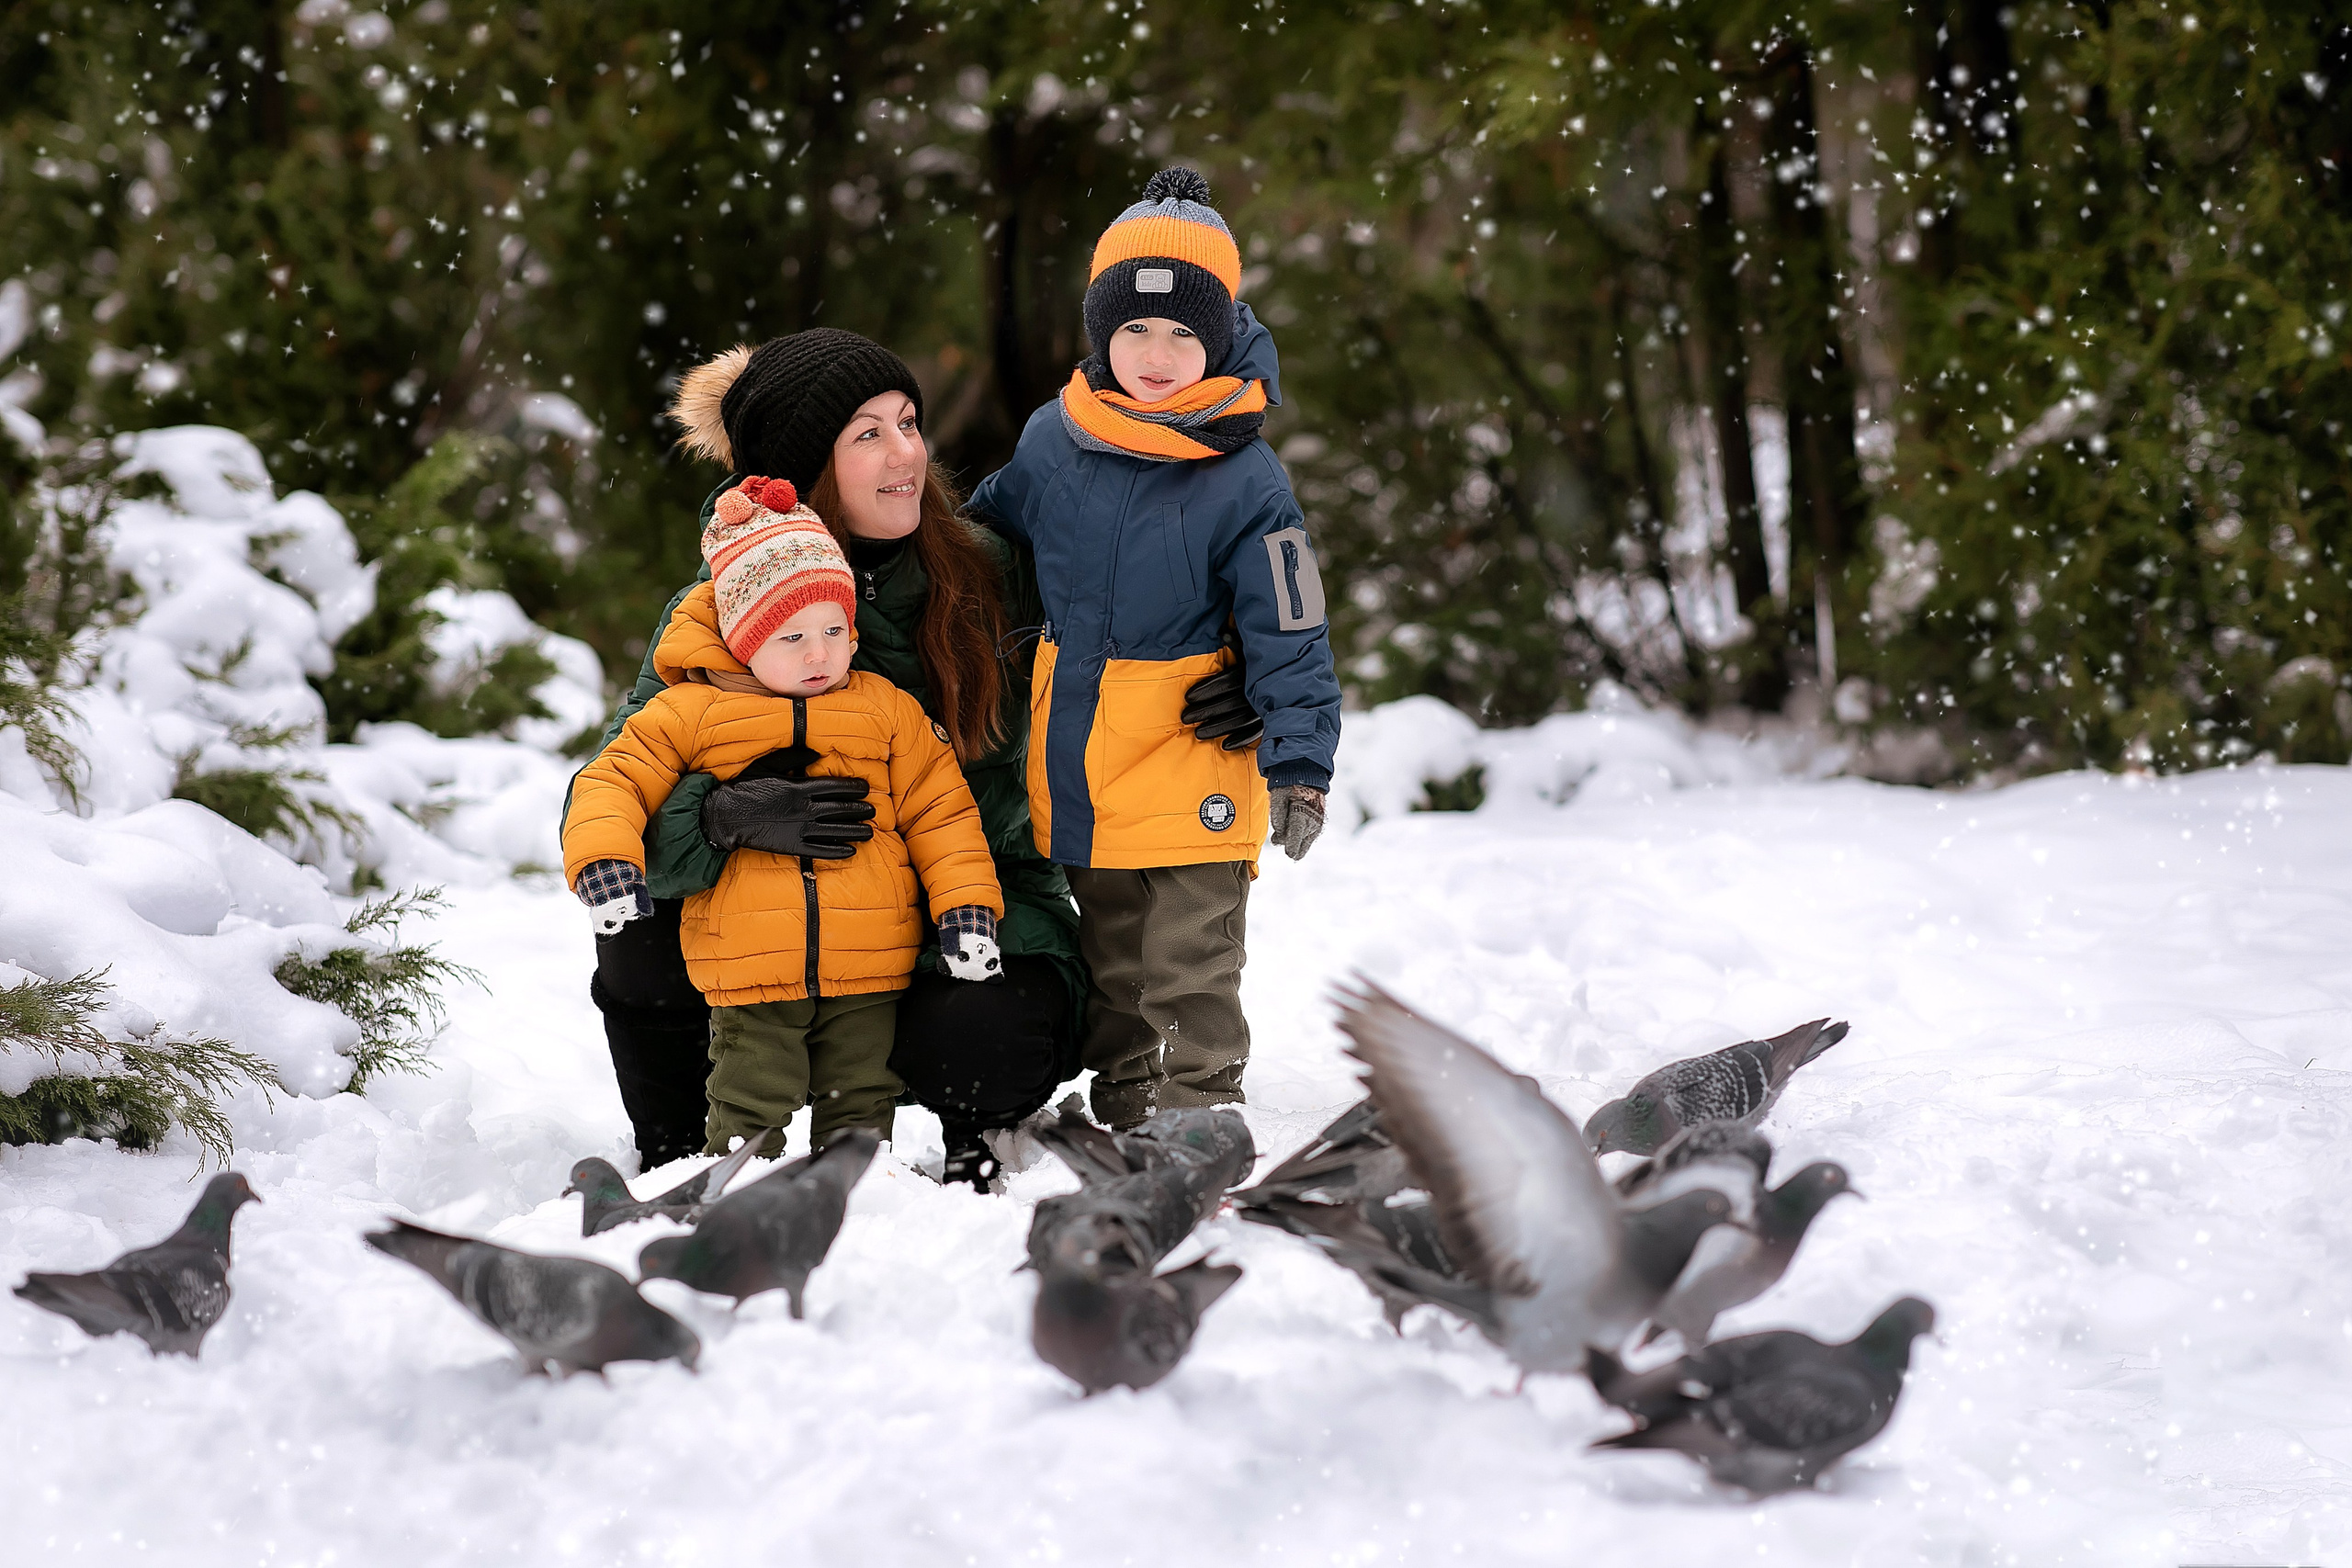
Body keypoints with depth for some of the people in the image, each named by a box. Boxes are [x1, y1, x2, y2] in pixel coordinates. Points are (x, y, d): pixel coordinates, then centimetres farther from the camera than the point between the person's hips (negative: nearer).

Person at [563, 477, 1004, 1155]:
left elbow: (938, 812, 8)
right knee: (750, 1106, 3)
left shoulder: (887, 710, 7)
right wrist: (604, 859, -18)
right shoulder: (691, 714, 1)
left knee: (859, 1103, 10)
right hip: (750, 969, -2)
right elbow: (614, 783, 2)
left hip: (867, 970, 2)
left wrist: (967, 906, -2)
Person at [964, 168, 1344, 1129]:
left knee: (1190, 978, -1)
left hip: (1191, 784, -5)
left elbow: (1290, 640, -11)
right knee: (1111, 970, 17)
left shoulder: (1244, 482, -12)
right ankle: (1123, 1119, 27)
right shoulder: (1051, 439, 1)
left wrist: (1299, 767, -17)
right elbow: (992, 527, 24)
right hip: (1076, 778, 5)